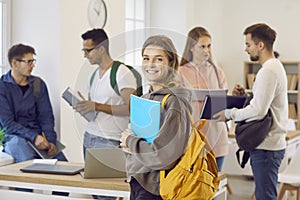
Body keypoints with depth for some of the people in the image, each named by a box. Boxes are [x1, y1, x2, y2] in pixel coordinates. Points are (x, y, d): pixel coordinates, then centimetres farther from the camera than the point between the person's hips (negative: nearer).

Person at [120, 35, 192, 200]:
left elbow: (163, 154, -23)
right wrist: (129, 146, -2)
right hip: (136, 182, 8)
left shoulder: (175, 101, -16)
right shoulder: (145, 99, 10)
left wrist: (130, 141, -9)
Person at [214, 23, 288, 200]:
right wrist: (245, 96, 8)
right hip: (269, 144, 11)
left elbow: (258, 110, -22)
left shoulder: (268, 71, -17)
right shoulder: (275, 66, 17)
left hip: (266, 147, -11)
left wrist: (229, 114, -11)